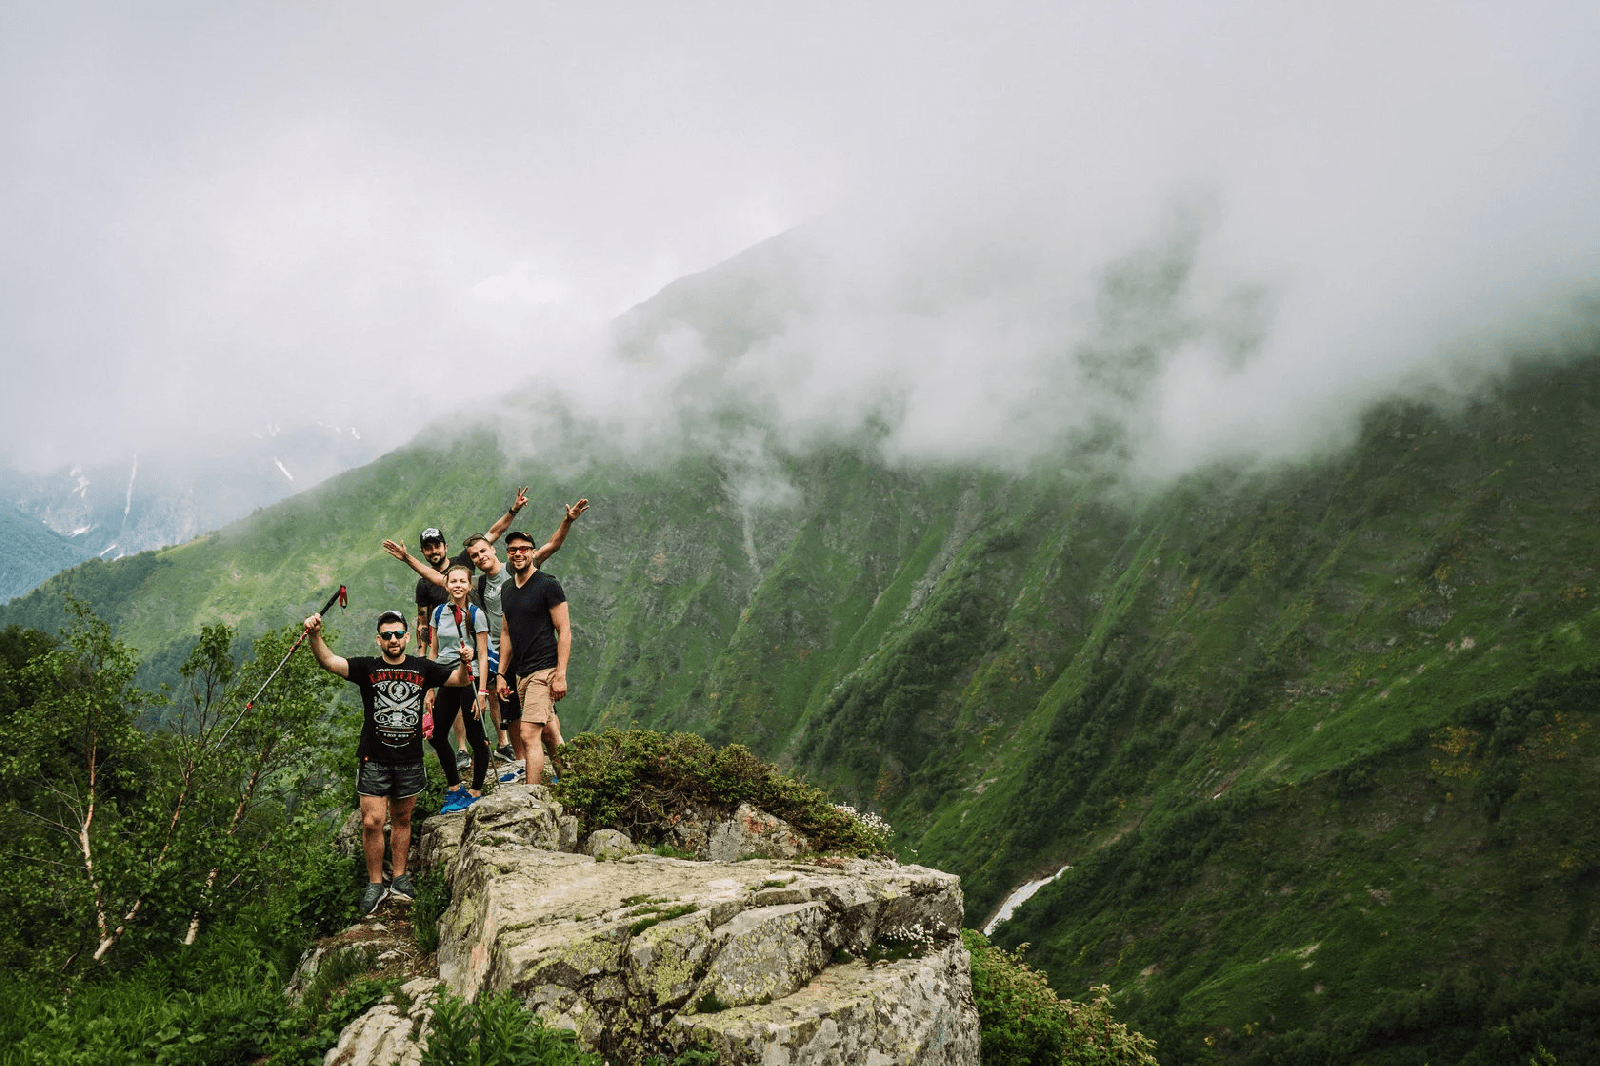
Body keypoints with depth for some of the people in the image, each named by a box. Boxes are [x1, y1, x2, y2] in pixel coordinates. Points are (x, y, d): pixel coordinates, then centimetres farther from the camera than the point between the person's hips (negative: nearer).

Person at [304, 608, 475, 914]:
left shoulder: (422, 668, 4)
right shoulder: (367, 668, -4)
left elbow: (460, 680, 6)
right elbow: (328, 661, -16)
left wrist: (465, 663, -17)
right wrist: (315, 636, -35)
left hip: (410, 760, 2)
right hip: (374, 760, -2)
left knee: (402, 820, 14)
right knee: (372, 823, -6)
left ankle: (400, 878, 26)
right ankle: (375, 884, 7)